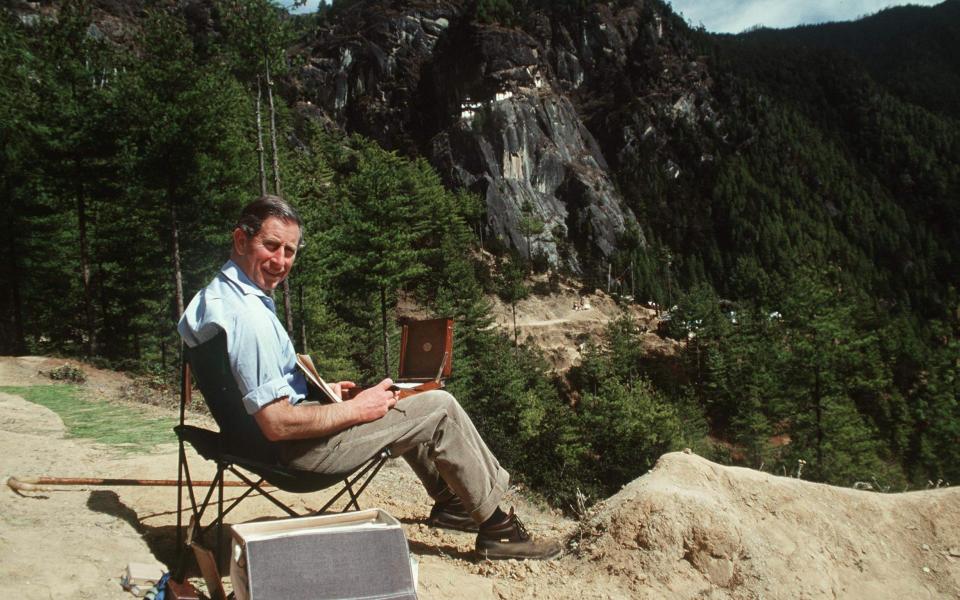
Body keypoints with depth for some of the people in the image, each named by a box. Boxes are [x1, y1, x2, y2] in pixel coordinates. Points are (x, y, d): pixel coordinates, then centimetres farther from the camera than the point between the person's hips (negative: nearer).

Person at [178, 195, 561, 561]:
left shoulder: (209, 298, 4)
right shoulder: (249, 316, -29)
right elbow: (277, 424, -30)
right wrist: (354, 409, -17)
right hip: (299, 449, -10)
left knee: (398, 404, 26)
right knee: (439, 408, -5)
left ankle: (448, 500, 36)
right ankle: (496, 528, 9)